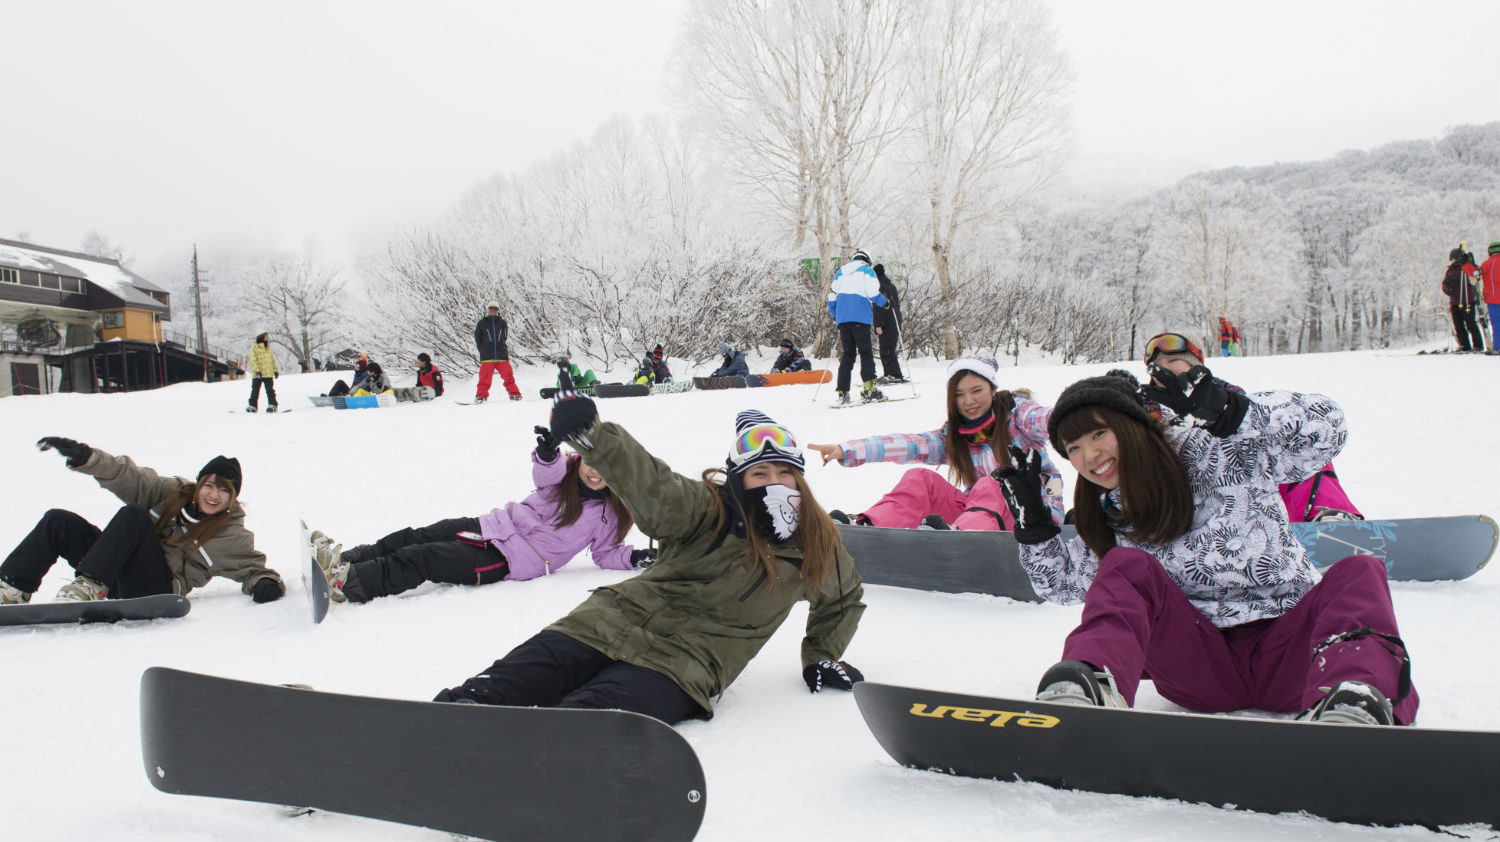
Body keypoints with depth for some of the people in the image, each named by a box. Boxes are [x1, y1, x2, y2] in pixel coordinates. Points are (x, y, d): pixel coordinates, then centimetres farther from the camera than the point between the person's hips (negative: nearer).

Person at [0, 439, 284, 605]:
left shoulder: (231, 536, 1)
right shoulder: (174, 492, 10)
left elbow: (252, 566, 1)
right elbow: (130, 478, 6)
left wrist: (265, 583, -23)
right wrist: (85, 457, -8)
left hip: (155, 587, -6)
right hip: (119, 575, 6)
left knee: (133, 515, -26)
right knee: (58, 521, -7)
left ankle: (89, 587, -34)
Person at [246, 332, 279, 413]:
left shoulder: (268, 348, 13)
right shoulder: (254, 348, -5)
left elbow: (272, 360, 21)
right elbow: (253, 360, -12)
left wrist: (275, 370, 17)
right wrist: (257, 370, -22)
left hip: (268, 374, 4)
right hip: (257, 375, -4)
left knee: (270, 390, 0)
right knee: (255, 390, 5)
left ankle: (272, 405, 2)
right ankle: (253, 405, 12)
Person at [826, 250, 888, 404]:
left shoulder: (840, 273, 22)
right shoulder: (867, 270, 6)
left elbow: (832, 298, 21)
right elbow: (873, 293, -8)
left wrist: (835, 316, 33)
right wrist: (884, 302, 10)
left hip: (842, 318, 5)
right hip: (860, 318, -5)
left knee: (847, 354, 8)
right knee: (865, 352, -5)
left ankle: (842, 392, -1)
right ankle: (868, 388, -18)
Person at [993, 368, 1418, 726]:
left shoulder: (1216, 453, -2)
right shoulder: (1110, 518, 14)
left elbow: (1323, 429, -15)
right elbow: (1062, 581, 25)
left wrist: (1224, 409, -28)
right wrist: (1032, 523, 8)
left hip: (1288, 650, -2)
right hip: (1203, 667, 2)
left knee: (1358, 573, -28)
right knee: (1126, 567, -20)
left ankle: (1360, 688, -61)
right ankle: (1094, 684, -51)